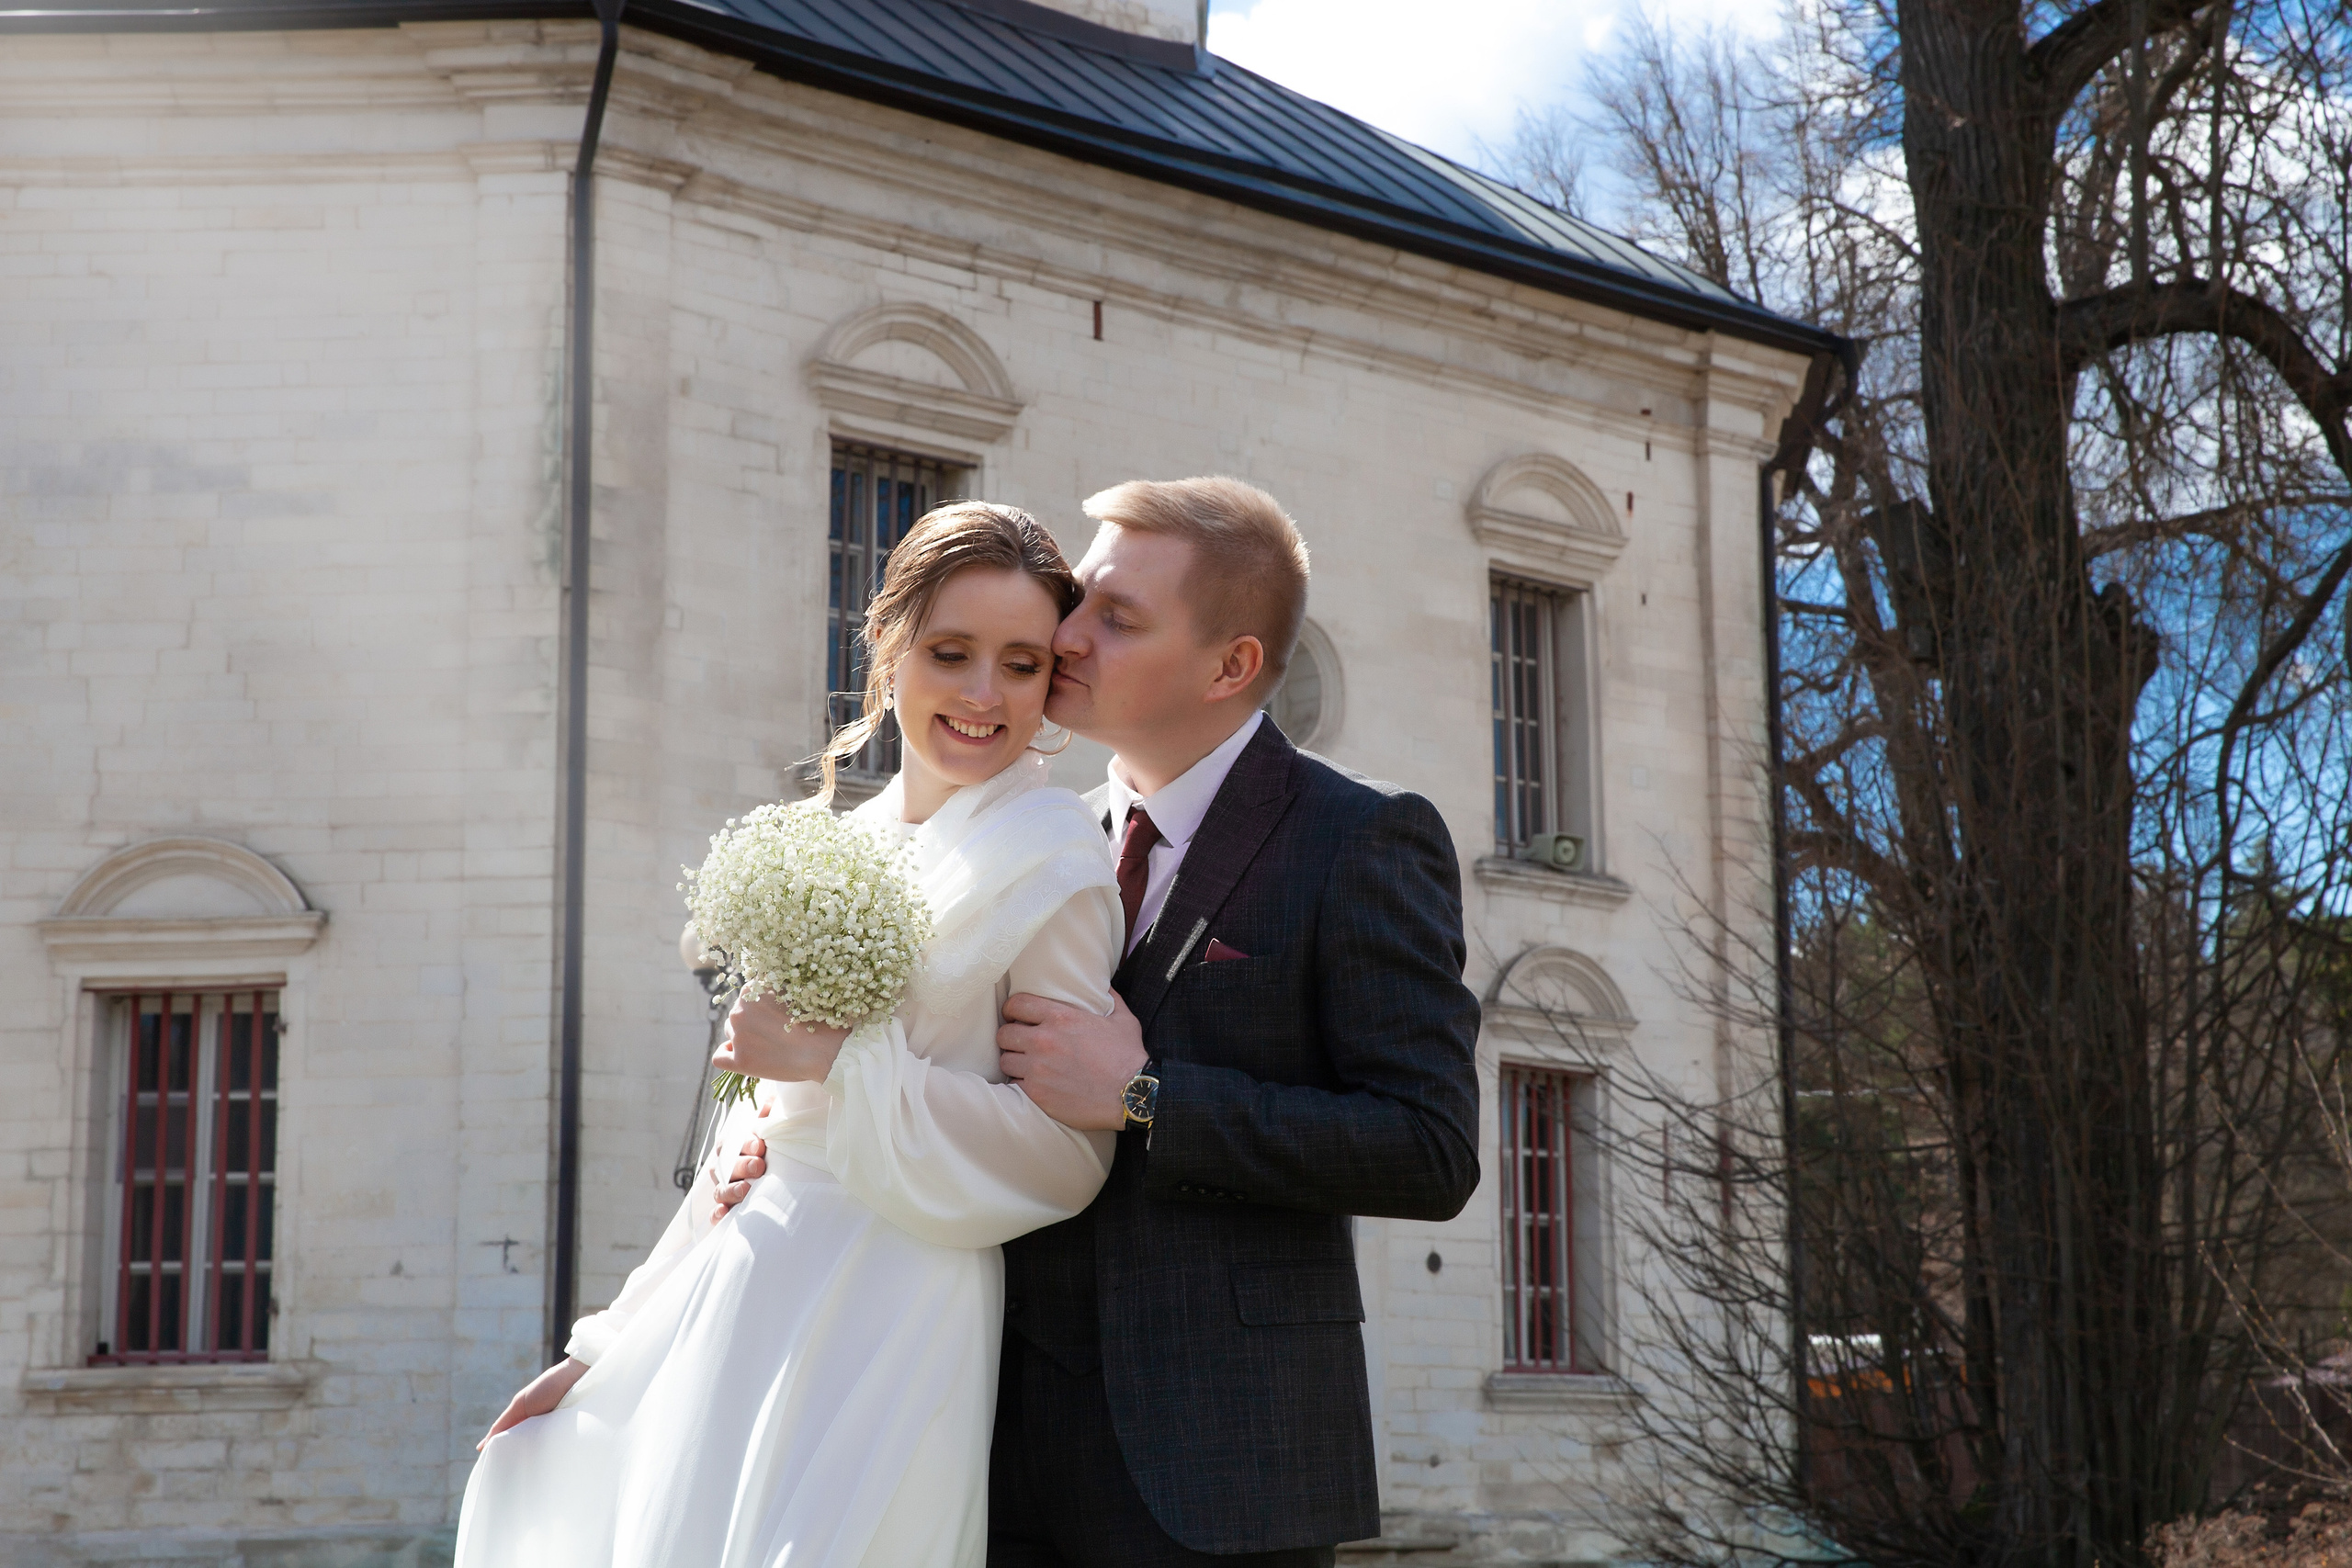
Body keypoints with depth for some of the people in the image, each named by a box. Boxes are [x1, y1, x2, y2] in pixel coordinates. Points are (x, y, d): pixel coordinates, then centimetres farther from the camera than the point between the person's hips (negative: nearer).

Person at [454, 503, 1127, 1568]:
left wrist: (840, 1059, -16)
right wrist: (619, 1347, 16)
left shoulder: (1052, 863, -9)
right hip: (746, 1311, 7)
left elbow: (1067, 1149, -14)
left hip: (879, 1343, -7)